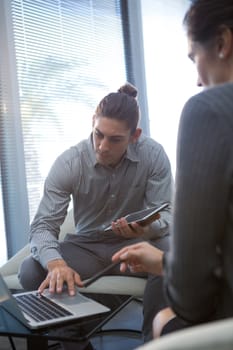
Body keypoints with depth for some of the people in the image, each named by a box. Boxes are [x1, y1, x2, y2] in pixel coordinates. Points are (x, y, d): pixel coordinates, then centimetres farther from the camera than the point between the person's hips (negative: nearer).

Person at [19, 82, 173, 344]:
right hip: (86, 246, 1)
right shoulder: (68, 163, -16)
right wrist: (56, 263, -40)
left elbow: (166, 214, -12)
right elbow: (43, 226, -18)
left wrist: (147, 228, -37)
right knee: (31, 272, -24)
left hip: (136, 243, 0)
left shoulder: (153, 154, -16)